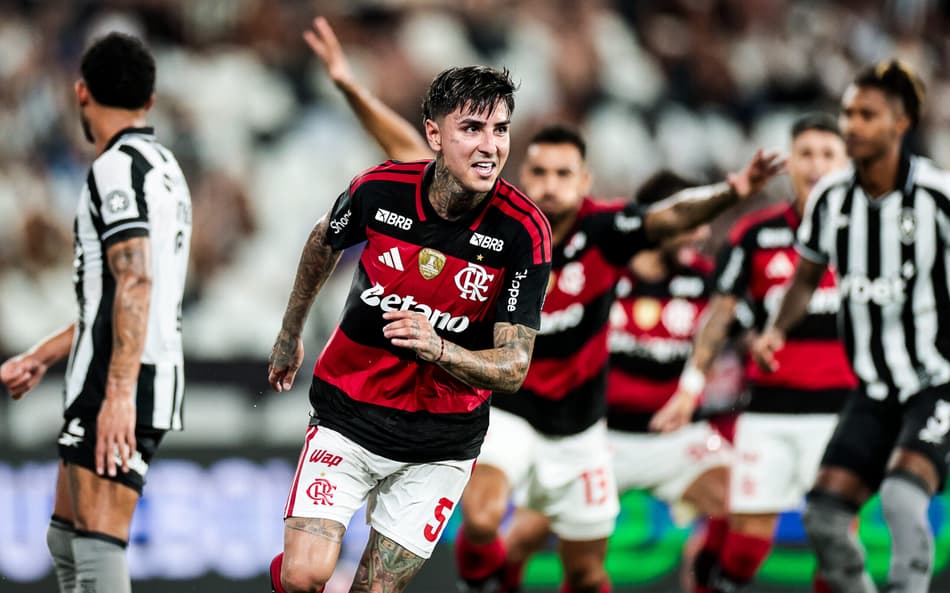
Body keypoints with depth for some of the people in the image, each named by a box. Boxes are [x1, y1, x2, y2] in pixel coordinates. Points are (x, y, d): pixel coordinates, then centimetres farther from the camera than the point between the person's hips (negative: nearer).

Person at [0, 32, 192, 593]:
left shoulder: (119, 167, -10)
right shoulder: (165, 166, 21)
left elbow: (135, 283, -22)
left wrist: (119, 393, -28)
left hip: (119, 390, -10)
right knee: (66, 540, 17)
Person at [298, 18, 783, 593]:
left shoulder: (605, 231, -16)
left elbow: (675, 215, -32)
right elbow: (411, 154, -10)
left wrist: (730, 192, -52)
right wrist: (352, 87, -14)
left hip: (577, 426, 1)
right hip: (503, 409, -1)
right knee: (480, 519, -28)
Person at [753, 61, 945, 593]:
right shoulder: (831, 198, 2)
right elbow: (807, 276, 18)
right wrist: (777, 330, 1)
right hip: (876, 390, 6)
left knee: (902, 496, -28)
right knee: (825, 518, -4)